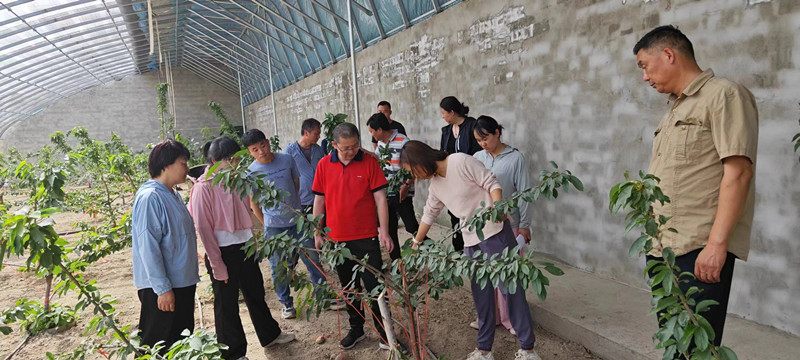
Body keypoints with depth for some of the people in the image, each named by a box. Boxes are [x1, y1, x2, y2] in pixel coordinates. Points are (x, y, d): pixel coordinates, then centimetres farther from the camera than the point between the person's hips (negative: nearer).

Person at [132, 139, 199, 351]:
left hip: (182, 283, 9)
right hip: (161, 288, -9)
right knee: (158, 349, 4)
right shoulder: (150, 197, -19)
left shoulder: (172, 195, 10)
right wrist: (163, 288, -22)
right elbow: (148, 248, -23)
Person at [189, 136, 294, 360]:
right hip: (223, 253, -7)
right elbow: (204, 228, -14)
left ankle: (270, 335, 41)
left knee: (256, 293, 22)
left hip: (245, 247, 7)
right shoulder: (203, 188, -14)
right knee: (227, 304, 8)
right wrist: (217, 264, -14)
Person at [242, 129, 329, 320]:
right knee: (279, 267, 8)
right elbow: (253, 203, 4)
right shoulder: (251, 172, -8)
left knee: (313, 259, 9)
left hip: (298, 220, 2)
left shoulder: (287, 159, -3)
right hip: (274, 227, -2)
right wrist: (267, 225, 7)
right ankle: (286, 303, 26)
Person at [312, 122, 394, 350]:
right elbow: (319, 200, 7)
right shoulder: (324, 165, 0)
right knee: (349, 288, 16)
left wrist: (384, 232, -10)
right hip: (338, 238, 3)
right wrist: (317, 233, 7)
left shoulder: (369, 162, -7)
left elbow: (380, 198, -6)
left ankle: (383, 332, 16)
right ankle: (356, 329, 32)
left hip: (366, 238, -3)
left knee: (374, 287, 2)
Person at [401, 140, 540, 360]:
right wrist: (415, 245, 28)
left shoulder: (461, 162, -12)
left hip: (495, 233, -7)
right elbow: (429, 215, 23)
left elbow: (491, 183, -12)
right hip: (471, 241, 8)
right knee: (481, 295, 12)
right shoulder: (434, 185, 12)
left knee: (510, 288, -2)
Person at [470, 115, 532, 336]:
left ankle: (512, 319, 17)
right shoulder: (477, 158, 5)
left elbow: (523, 193, -5)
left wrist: (524, 225, -5)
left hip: (508, 224, -4)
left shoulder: (515, 158, -6)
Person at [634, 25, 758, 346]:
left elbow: (737, 172, -16)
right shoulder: (675, 109, 20)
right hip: (661, 248, 9)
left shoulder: (724, 94, -6)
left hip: (700, 251, -8)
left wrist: (717, 243, -21)